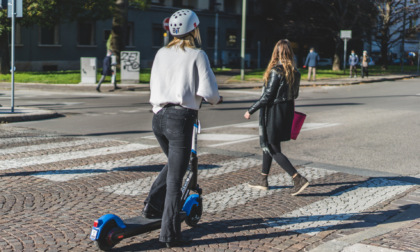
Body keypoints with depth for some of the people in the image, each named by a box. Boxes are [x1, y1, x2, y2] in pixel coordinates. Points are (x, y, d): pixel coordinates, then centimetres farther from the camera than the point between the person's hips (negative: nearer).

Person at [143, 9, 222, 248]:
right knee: (175, 176, 0)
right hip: (181, 117, -6)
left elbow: (154, 84, 16)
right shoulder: (197, 55, -4)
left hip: (159, 116, 6)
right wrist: (216, 99, 10)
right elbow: (208, 91, -11)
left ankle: (153, 205, 23)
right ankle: (170, 234, 3)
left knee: (174, 163, 29)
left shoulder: (161, 53, 12)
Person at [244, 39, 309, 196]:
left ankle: (299, 179, -8)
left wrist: (251, 111, -10)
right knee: (268, 145, 19)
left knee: (273, 150, -1)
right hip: (287, 112, 8)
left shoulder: (276, 71, -19)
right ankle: (262, 179, 26)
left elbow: (267, 96, -18)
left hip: (273, 112, -8)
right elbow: (295, 94, 11)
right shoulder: (295, 72, 3)